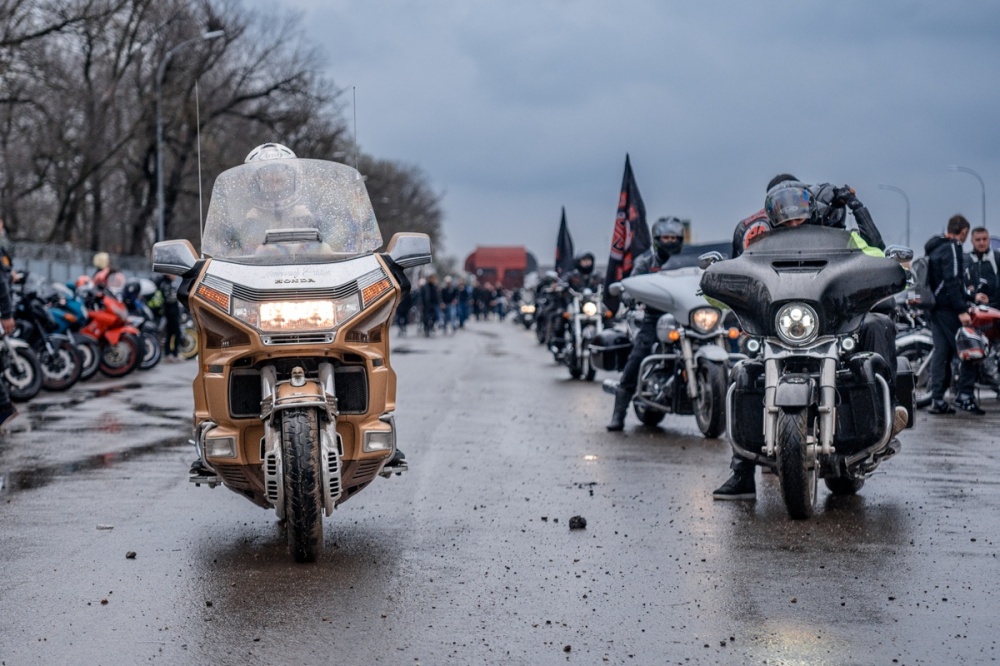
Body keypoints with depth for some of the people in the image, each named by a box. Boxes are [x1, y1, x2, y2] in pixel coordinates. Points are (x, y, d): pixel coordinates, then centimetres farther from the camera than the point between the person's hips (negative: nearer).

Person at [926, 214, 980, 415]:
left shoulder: (935, 248, 19)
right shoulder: (952, 248, -11)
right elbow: (952, 282, -20)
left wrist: (970, 298, 34)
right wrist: (961, 310, -24)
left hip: (934, 308, 9)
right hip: (948, 308, -9)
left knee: (941, 353, 8)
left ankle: (937, 400, 5)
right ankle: (964, 396, -9)